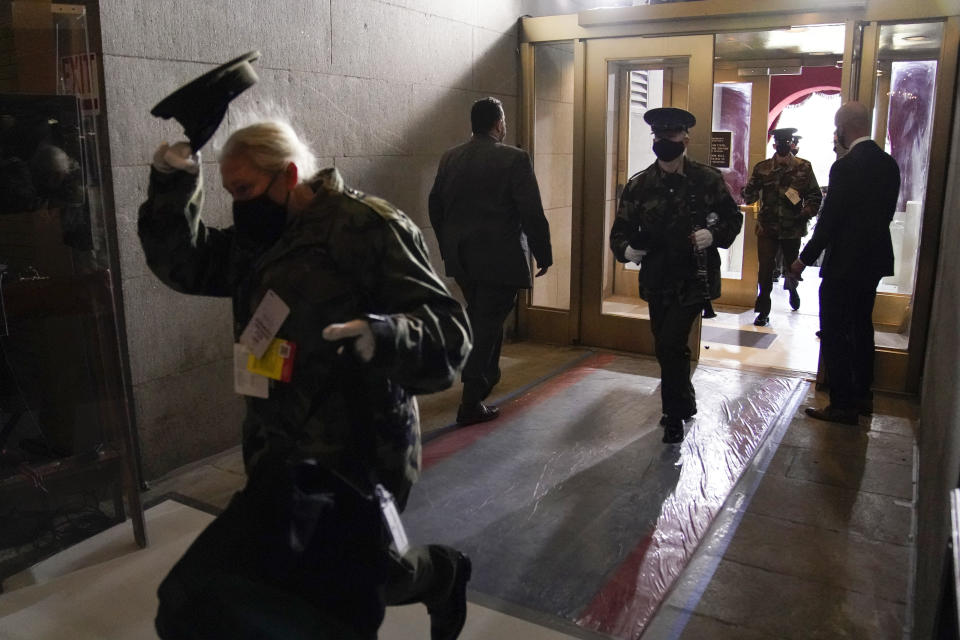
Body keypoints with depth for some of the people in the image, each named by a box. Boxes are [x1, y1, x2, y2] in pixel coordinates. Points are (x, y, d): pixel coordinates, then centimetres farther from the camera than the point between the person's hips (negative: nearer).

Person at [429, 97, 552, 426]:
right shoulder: (514, 158, -12)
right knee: (488, 324, 0)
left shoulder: (449, 158, 5)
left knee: (480, 319, 24)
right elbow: (532, 214, -14)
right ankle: (471, 404, 2)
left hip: (461, 259, 6)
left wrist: (448, 247, 23)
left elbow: (436, 207, 11)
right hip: (499, 259, -6)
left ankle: (487, 376, 42)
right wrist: (543, 254, -3)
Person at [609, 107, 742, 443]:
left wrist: (714, 235, -14)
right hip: (657, 280, 4)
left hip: (695, 278, -4)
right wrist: (626, 249, -18)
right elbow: (621, 229, 4)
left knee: (670, 343, -15)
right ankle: (684, 402, 40)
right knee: (666, 347, 15)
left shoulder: (708, 179, -3)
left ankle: (675, 415, 4)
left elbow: (733, 217, 7)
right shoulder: (639, 185, 3)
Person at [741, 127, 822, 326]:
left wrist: (807, 211, -15)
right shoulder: (762, 168, 2)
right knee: (765, 270, -5)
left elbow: (814, 195, 3)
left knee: (791, 268, 16)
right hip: (767, 227, -1)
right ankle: (763, 311, 7)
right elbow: (751, 196, 0)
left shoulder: (804, 167, 2)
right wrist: (747, 193, -23)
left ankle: (792, 289, 51)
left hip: (793, 228, 1)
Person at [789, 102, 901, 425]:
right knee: (861, 327, 20)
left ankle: (843, 404, 5)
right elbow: (887, 212, 12)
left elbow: (829, 220, -19)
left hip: (844, 263, -9)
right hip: (875, 259, 9)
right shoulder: (888, 163, 6)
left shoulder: (846, 166, -19)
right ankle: (862, 395, 31)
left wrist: (805, 259, -11)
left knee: (834, 334, 0)